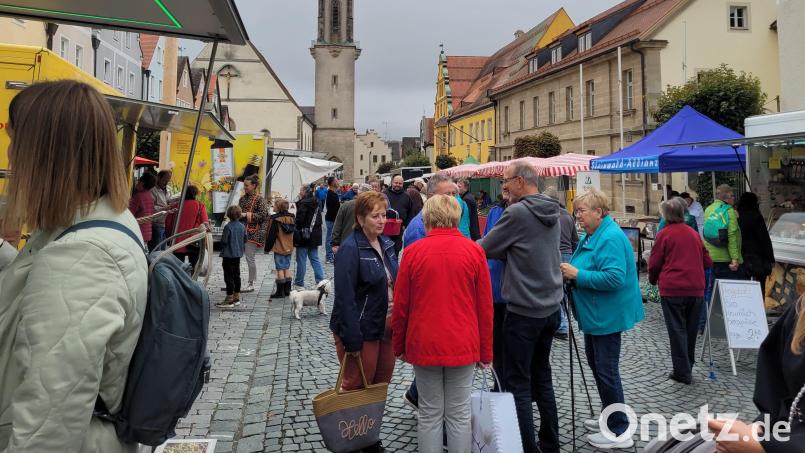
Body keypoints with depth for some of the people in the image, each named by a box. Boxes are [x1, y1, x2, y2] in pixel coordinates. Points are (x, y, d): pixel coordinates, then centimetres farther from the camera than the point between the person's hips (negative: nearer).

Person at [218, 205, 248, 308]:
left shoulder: (228, 227, -17)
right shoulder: (242, 226, 3)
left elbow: (224, 241, -16)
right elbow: (246, 239, 9)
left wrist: (222, 250, 3)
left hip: (229, 255, -7)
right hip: (238, 254, 7)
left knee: (229, 277, -2)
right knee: (236, 275, 13)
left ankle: (229, 299, 1)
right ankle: (236, 298, 20)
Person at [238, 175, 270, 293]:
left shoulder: (259, 199, -6)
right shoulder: (242, 198, 14)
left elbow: (263, 215, -14)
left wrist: (247, 215, -17)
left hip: (252, 233, -6)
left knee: (250, 258, -1)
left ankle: (251, 284, 12)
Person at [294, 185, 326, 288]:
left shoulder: (303, 204, -15)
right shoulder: (316, 204, 10)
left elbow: (299, 220, -19)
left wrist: (296, 233, -7)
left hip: (304, 236, -8)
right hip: (315, 236, 8)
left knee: (301, 260, 1)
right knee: (314, 259, 13)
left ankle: (299, 283, 9)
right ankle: (320, 281, 10)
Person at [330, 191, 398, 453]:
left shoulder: (386, 245, 7)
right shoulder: (350, 250, -16)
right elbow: (345, 298, -20)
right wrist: (352, 340, -21)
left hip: (386, 330, 7)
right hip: (362, 332, -7)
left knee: (380, 387, 17)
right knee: (357, 389, 8)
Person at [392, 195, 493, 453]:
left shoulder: (413, 252, -5)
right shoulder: (474, 251, -4)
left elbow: (400, 306, -1)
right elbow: (485, 307, -1)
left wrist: (400, 346, 13)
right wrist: (485, 352, 8)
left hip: (424, 344, 0)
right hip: (463, 345, 0)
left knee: (430, 414, 11)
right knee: (459, 414, 11)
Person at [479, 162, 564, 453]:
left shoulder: (517, 213, -16)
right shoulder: (552, 213, 8)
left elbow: (485, 250, -9)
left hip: (524, 312, -8)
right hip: (550, 308, 8)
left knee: (518, 384, 1)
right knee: (542, 378, 18)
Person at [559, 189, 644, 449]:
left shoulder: (611, 238, -21)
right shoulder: (590, 236, 10)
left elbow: (614, 278, -30)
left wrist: (578, 274, -25)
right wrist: (571, 273, 3)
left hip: (608, 316, -11)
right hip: (595, 315, 11)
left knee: (606, 370, -2)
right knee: (596, 364, 20)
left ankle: (619, 432, 10)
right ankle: (609, 417, 36)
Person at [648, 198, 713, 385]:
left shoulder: (664, 234, -6)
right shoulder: (694, 233, 10)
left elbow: (654, 264, -4)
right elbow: (707, 261, 14)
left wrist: (653, 279, 14)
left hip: (672, 290, -5)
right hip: (696, 289, 5)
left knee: (677, 330, 2)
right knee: (691, 329, 15)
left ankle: (682, 372, 4)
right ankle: (688, 366, 26)